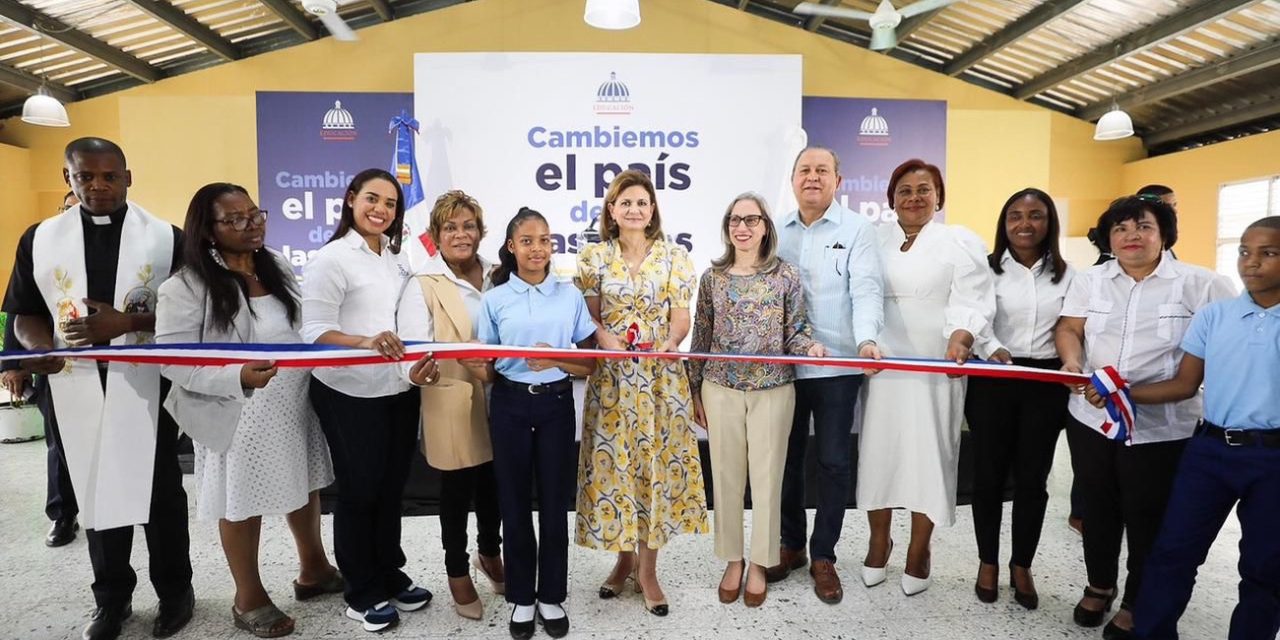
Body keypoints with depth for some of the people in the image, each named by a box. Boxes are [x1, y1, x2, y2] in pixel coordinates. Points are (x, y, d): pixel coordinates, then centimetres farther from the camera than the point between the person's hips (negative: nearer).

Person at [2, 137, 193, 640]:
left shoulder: (166, 237, -2)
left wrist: (129, 322, -18)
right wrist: (41, 347, -13)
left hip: (147, 386, -2)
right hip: (77, 388, 3)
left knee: (159, 491, 9)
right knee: (96, 491, 13)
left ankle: (174, 591, 26)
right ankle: (111, 597, 31)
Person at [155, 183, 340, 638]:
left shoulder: (278, 269, 5)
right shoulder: (186, 288, -13)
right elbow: (173, 360, -16)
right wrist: (238, 376, -29)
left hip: (296, 404, 5)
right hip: (238, 414, -5)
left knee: (304, 487, 18)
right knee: (243, 503, 10)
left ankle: (314, 570, 41)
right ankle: (249, 599, 31)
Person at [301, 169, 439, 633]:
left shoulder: (399, 258, 11)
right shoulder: (331, 259, -10)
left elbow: (414, 319, 7)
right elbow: (314, 330, -18)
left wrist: (420, 364, -9)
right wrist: (365, 342, -35)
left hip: (400, 391, 6)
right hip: (350, 395, -6)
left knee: (391, 489, 17)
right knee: (358, 492, 7)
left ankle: (390, 577, 34)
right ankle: (362, 594, 25)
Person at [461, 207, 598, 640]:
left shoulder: (570, 296, 2)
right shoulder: (495, 299, 2)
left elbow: (590, 364, 2)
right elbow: (489, 371, 4)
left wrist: (557, 360, -17)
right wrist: (477, 369, -19)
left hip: (557, 404, 0)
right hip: (510, 406, 0)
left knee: (554, 502, 8)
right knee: (514, 503, 9)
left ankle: (552, 596, 26)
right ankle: (522, 598, 26)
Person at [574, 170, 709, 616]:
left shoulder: (674, 257, 3)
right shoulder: (593, 257, 4)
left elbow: (681, 319, -1)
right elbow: (589, 317, 1)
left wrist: (666, 343, -21)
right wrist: (607, 340, -18)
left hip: (661, 375, 0)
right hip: (611, 376, 1)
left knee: (656, 461, 2)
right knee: (613, 461, 5)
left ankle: (648, 569, 16)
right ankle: (623, 558, 26)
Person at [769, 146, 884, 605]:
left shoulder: (856, 229, -1)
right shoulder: (778, 232, 10)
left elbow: (866, 290, -13)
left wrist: (867, 339, -30)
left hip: (837, 365, -3)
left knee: (833, 461, 5)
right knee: (786, 458, 12)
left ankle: (823, 556, 21)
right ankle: (790, 545, 30)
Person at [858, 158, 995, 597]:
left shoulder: (961, 242, 1)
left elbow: (973, 301, -9)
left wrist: (960, 337, -29)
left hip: (933, 367, -2)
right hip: (878, 364, 3)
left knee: (927, 454, 3)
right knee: (878, 451, 7)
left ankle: (919, 553, 22)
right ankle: (878, 542, 27)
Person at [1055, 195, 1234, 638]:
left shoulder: (1200, 285, -4)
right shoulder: (1090, 281, 8)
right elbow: (1069, 327, 3)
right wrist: (1072, 363, -17)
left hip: (1160, 428, -3)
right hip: (1092, 417, 3)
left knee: (1147, 518, 9)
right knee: (1098, 510, 16)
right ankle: (1099, 585, 36)